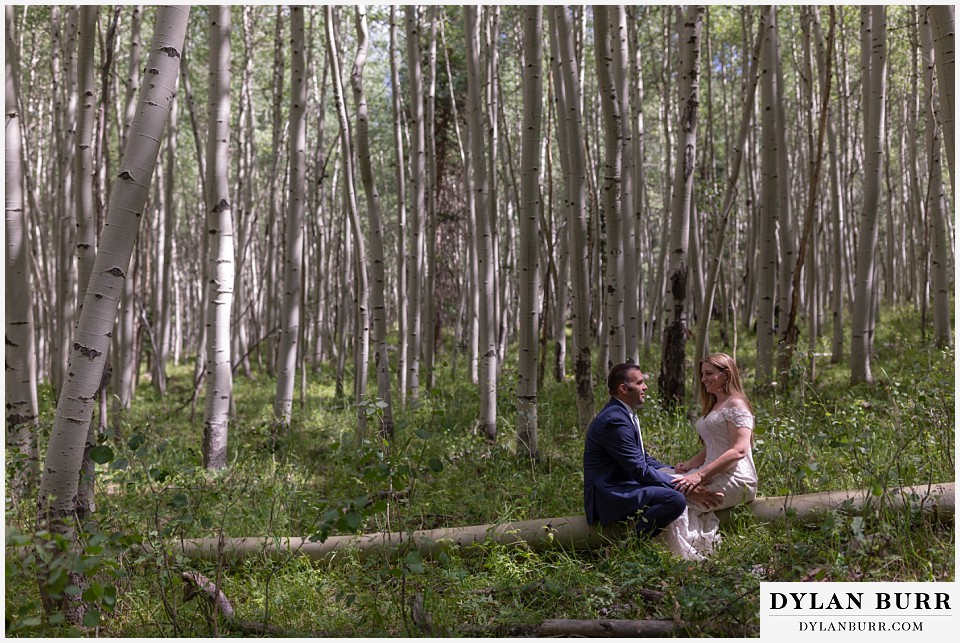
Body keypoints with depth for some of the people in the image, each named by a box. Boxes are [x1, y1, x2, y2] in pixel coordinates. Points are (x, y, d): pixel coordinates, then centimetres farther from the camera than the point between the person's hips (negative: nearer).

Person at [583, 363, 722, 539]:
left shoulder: (622, 413, 15)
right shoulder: (615, 420, -19)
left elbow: (644, 459, 20)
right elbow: (641, 471, -21)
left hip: (620, 487, 11)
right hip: (611, 496, -11)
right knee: (675, 499, -26)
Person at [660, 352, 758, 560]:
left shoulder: (736, 404, -5)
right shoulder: (713, 406, 25)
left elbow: (739, 451, -17)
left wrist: (700, 475, -23)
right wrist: (690, 464, 3)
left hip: (734, 479, -9)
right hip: (715, 476, 9)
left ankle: (687, 556, -22)